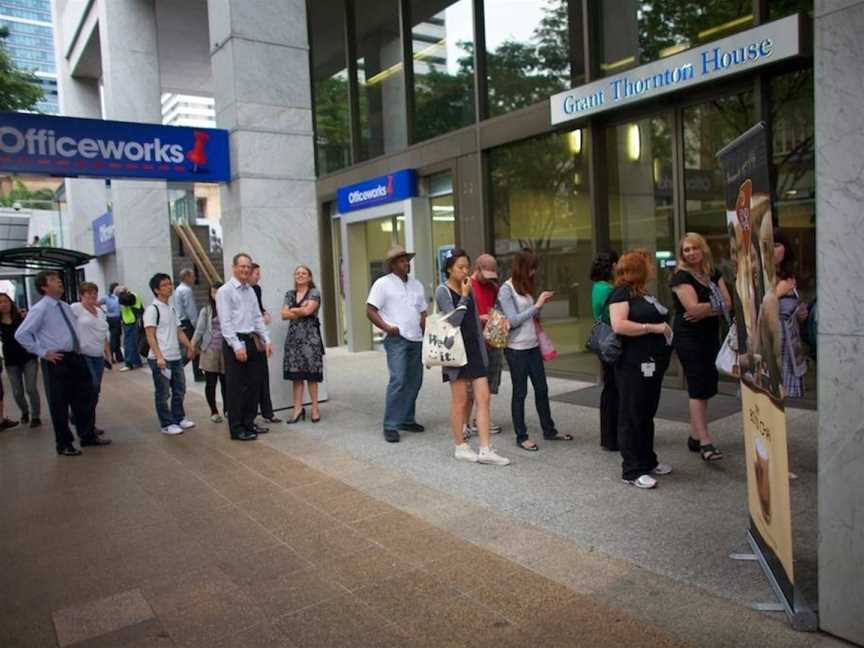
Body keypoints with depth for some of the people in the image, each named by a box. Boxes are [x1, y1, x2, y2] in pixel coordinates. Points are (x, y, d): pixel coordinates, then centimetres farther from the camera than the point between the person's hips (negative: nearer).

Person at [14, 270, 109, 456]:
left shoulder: (66, 306, 12)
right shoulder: (40, 309, -10)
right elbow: (21, 334, -15)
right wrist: (43, 352, -15)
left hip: (76, 358, 7)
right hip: (56, 361, -7)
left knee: (84, 399, 14)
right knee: (59, 404, 5)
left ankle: (88, 436, 29)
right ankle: (63, 444, 18)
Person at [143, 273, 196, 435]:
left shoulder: (171, 308, 13)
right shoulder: (152, 309, -10)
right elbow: (150, 336, -14)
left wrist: (189, 346, 7)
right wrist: (159, 357, -20)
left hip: (176, 358, 8)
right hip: (160, 359, -8)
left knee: (179, 390, 16)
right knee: (163, 393, 3)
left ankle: (179, 418, 30)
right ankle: (167, 424, 12)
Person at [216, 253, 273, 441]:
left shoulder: (250, 290, 14)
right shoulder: (225, 291, -7)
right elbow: (225, 322, -13)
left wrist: (266, 340, 7)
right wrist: (237, 346, -19)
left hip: (253, 341, 7)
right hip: (234, 342, -7)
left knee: (254, 385, 11)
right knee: (236, 387, 0)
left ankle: (249, 422, 24)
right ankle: (236, 429, 8)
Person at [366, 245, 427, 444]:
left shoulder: (416, 285, 17)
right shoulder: (383, 284, -1)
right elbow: (370, 311, -5)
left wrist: (425, 332, 9)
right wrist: (387, 327, -15)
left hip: (416, 339, 7)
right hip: (396, 339, -6)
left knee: (414, 381, 9)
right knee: (398, 380, -15)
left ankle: (406, 420, 22)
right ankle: (390, 426, -8)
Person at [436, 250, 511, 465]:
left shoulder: (470, 289, 11)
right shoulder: (443, 291, -8)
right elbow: (454, 321, -18)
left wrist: (482, 350, 15)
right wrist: (464, 296, -17)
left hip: (474, 349, 6)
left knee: (484, 398, -1)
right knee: (460, 400, 3)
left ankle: (485, 450, 2)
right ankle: (460, 446, 18)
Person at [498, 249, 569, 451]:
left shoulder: (525, 287, 10)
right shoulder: (506, 290, -12)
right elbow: (513, 320, -17)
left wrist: (541, 303, -1)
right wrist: (537, 305, -16)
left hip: (533, 346, 7)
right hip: (516, 349, -7)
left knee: (542, 389, 14)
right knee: (520, 392, 3)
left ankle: (549, 430, 27)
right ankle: (521, 436, 14)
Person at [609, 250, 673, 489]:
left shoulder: (645, 293, 16)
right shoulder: (622, 292, -10)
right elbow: (618, 325, -23)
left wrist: (665, 329, 10)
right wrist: (653, 327, -19)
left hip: (653, 362, 9)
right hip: (633, 364, -9)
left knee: (648, 414, 17)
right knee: (632, 416, -1)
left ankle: (648, 461, 28)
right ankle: (632, 471, 6)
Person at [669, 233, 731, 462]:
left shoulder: (713, 273, 11)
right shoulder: (681, 276, -9)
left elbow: (727, 303, 2)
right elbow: (693, 307, -20)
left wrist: (705, 310, -14)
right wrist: (716, 306, -6)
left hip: (710, 336, 7)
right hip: (689, 338, -7)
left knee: (705, 387, 9)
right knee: (698, 388, -9)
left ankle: (695, 436, 19)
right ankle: (705, 442, -10)